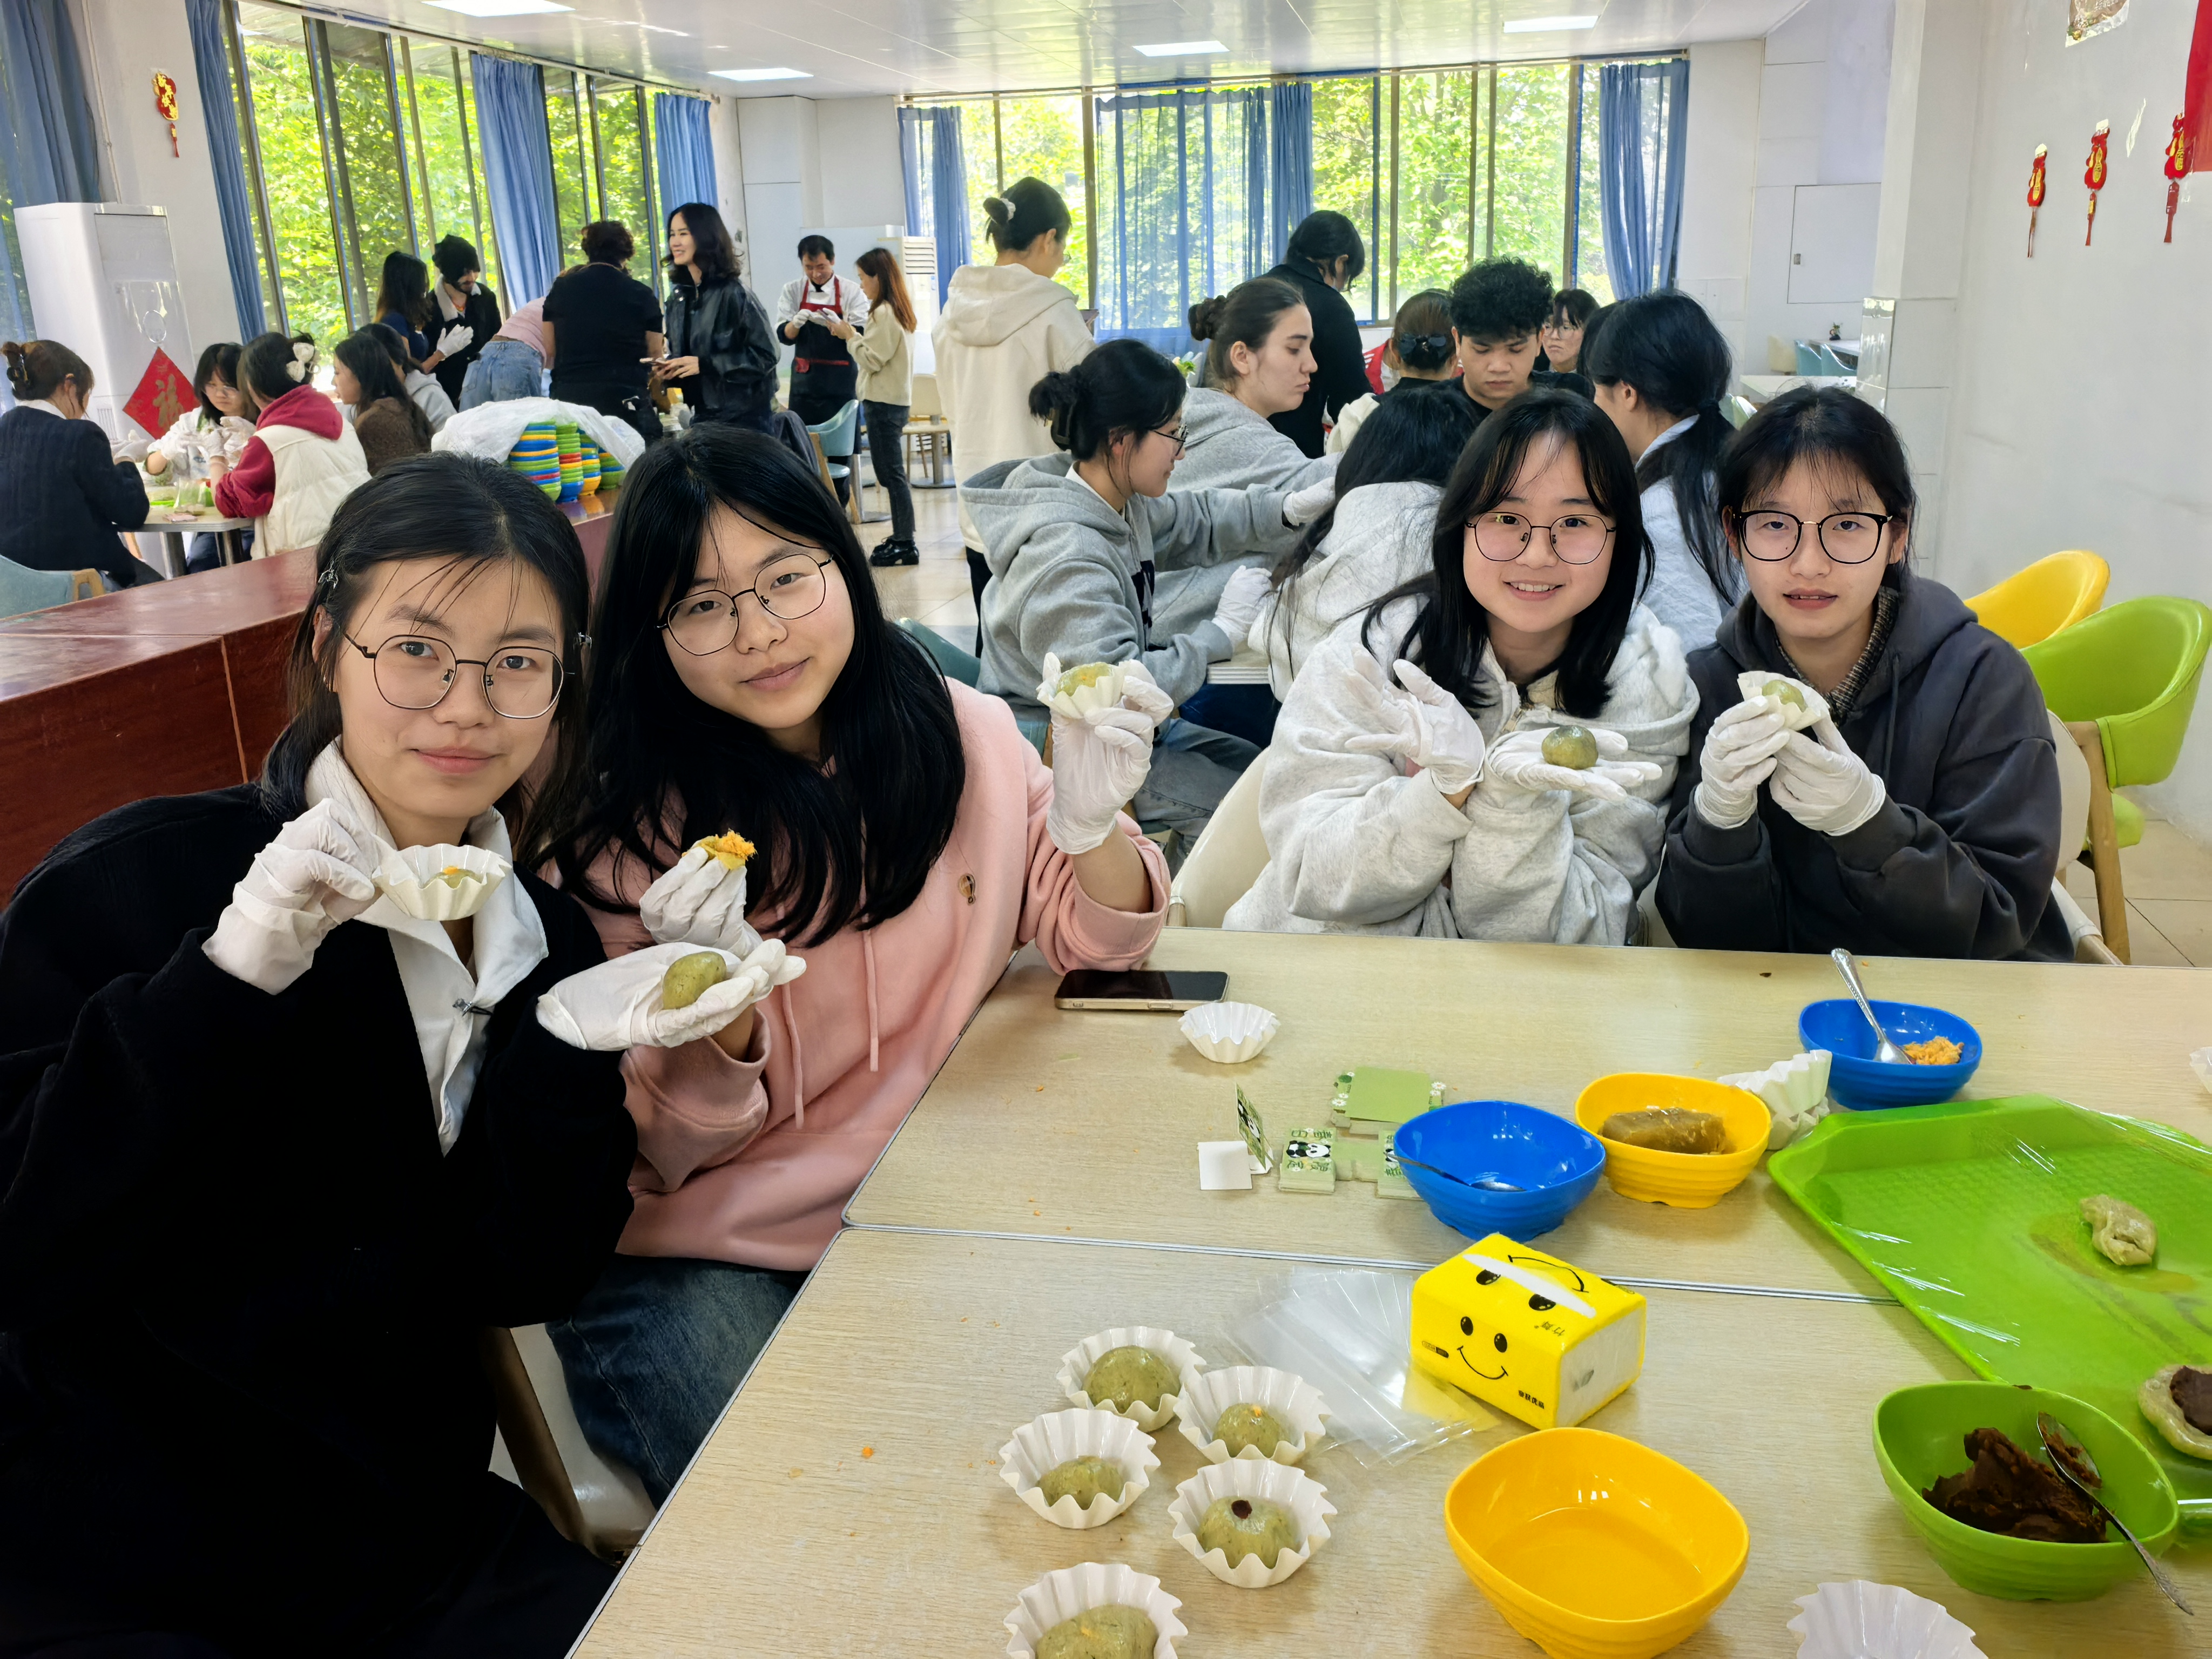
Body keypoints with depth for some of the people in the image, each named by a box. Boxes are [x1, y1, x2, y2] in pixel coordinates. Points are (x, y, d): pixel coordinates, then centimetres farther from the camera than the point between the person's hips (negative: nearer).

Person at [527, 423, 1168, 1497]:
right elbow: (668, 1151, -8)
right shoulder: (622, 831, -11)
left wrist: (1090, 822, -14)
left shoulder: (963, 735, -2)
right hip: (699, 1255, -3)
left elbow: (1093, 942, 8)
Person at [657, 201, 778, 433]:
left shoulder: (735, 293, -11)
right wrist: (669, 368, -4)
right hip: (703, 413, 6)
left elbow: (765, 355, -15)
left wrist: (704, 364, -20)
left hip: (742, 415, -6)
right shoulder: (678, 297, 9)